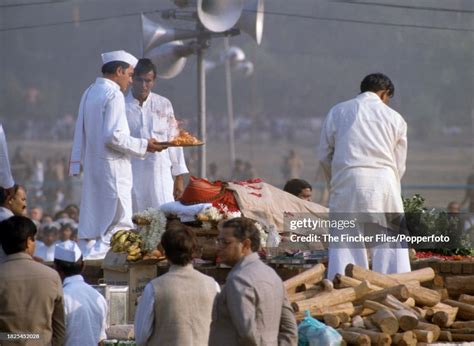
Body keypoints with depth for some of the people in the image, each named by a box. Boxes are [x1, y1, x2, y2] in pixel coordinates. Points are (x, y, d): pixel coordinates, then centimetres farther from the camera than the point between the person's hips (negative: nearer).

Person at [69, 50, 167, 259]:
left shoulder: (90, 93, 12)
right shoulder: (114, 95, -14)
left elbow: (80, 132, 16)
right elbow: (113, 136, -20)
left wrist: (78, 162, 20)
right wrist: (143, 146, -12)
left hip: (92, 164, 9)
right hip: (112, 166, -9)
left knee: (92, 222, 11)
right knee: (117, 220, -6)